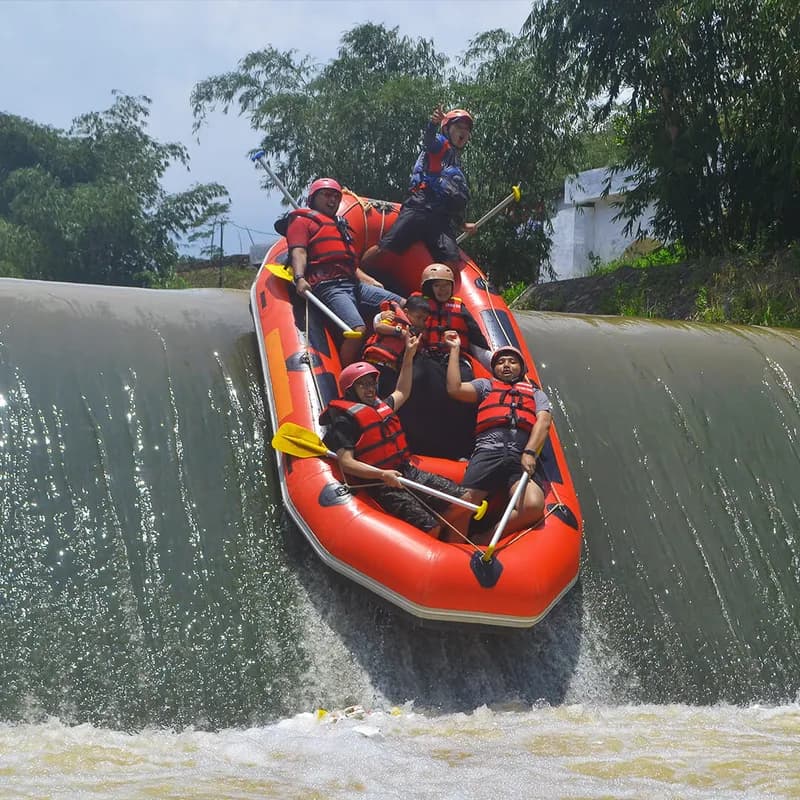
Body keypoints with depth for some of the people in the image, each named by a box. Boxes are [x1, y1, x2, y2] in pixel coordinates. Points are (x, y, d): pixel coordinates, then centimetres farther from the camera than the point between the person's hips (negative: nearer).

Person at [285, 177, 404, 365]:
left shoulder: (340, 225, 35)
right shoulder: (303, 221, 11)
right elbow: (298, 252, -6)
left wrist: (368, 281, 22)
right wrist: (299, 278, -23)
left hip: (354, 284, 9)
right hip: (329, 286, -9)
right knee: (358, 329, -32)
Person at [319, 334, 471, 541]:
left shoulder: (381, 407, 20)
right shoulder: (345, 419, -6)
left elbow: (402, 393, 41)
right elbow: (346, 463, -14)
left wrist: (409, 355, 40)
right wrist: (382, 475, -26)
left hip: (409, 472, 8)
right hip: (381, 486, -8)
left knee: (462, 501, -8)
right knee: (431, 528, -26)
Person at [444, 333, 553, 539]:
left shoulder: (536, 394, 31)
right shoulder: (486, 385, 31)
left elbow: (544, 421, 11)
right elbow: (454, 389, 11)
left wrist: (530, 452, -9)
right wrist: (454, 350, 16)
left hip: (521, 458, 1)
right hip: (488, 452, -1)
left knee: (534, 506, -29)